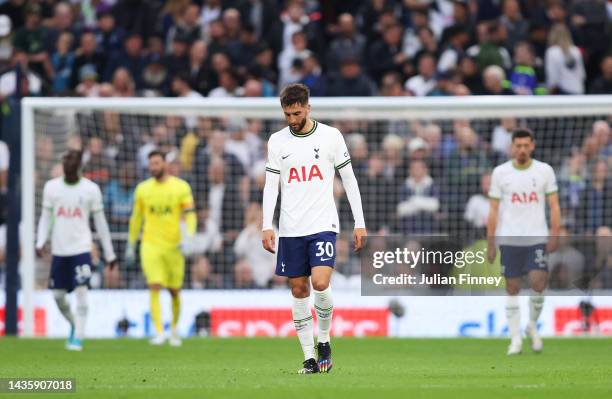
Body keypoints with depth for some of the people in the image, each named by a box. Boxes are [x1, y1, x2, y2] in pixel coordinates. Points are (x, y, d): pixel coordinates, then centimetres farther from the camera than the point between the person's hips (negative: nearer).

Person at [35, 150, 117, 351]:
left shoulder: (91, 189, 0)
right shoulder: (51, 187, 5)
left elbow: (100, 222, 5)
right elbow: (46, 217, 10)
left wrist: (109, 253, 6)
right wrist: (40, 242, -5)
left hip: (81, 248, -3)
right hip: (59, 249, 3)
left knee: (81, 290, -15)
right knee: (58, 294, 5)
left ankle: (78, 337, -10)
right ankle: (74, 325, 30)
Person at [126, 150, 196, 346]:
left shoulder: (181, 187, 0)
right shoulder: (142, 189, 6)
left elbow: (190, 215, -1)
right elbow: (136, 218, 15)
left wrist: (187, 236, -18)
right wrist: (131, 245, 18)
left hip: (173, 246, 0)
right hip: (150, 245, 0)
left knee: (175, 291, 9)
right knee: (155, 287, -15)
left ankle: (174, 328, 30)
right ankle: (159, 333, -18)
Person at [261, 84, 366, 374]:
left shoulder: (331, 136, 1)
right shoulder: (277, 141, 6)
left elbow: (349, 179, 5)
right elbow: (271, 186, 6)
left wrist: (359, 223, 2)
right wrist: (267, 226, -4)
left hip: (323, 224, -2)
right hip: (291, 229, 3)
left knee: (320, 283, -18)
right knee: (299, 290, 2)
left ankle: (324, 341, 5)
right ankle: (309, 358, 8)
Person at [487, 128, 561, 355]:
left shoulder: (545, 171, 3)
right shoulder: (500, 173, 3)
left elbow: (554, 205, 4)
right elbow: (494, 210, 5)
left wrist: (554, 235, -7)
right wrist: (490, 243, 1)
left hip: (537, 239, 0)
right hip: (509, 240, 0)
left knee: (538, 283, -12)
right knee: (512, 288, 1)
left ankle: (533, 326, 13)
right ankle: (515, 338, 7)